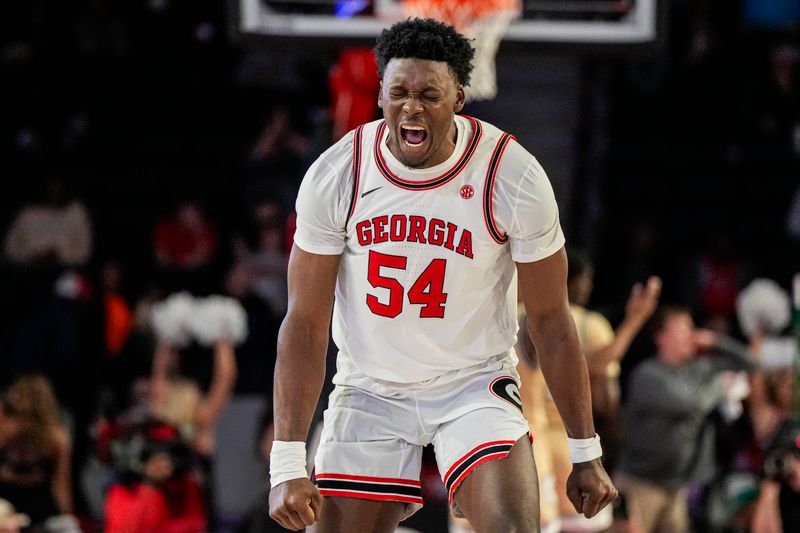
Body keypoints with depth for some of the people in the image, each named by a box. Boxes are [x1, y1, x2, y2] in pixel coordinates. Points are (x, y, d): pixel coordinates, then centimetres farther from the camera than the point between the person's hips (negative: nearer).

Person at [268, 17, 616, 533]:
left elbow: (551, 320, -6)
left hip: (475, 384, -2)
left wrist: (587, 454, -3)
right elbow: (306, 323, -7)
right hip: (370, 389, 2)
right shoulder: (334, 176, -12)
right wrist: (288, 465, -12)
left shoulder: (514, 177, -16)